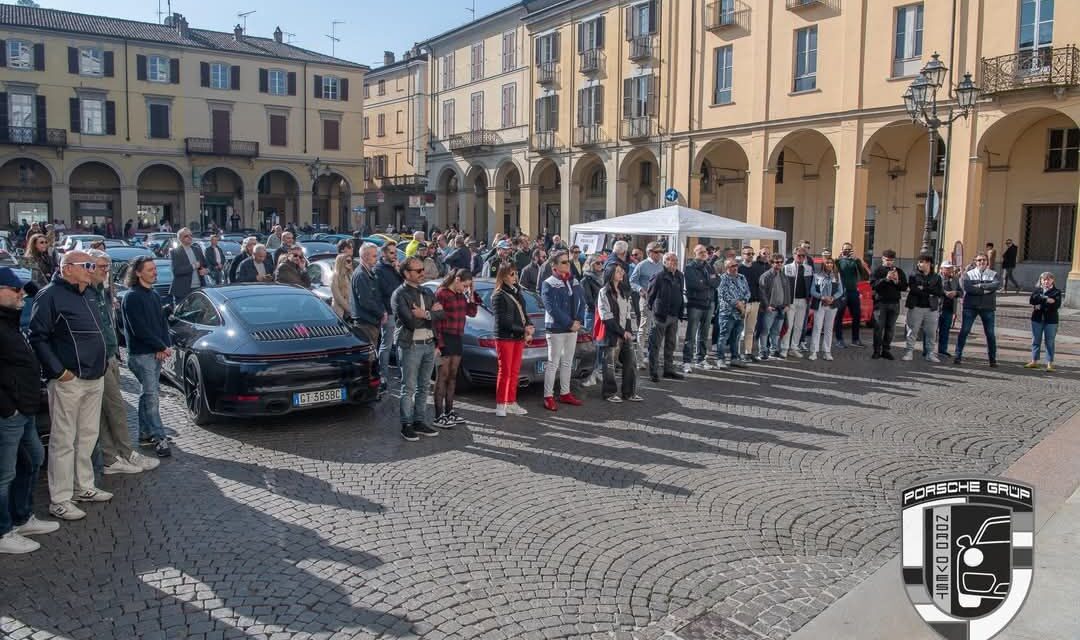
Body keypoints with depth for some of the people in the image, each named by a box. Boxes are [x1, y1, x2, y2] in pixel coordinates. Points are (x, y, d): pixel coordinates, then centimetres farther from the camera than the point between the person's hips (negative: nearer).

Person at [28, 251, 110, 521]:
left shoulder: (83, 296, 16)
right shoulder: (50, 295, -10)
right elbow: (37, 337, -15)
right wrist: (58, 370, -18)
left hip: (95, 378, 8)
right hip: (69, 380, -8)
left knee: (88, 436, 15)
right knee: (64, 440, -2)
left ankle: (84, 487, 27)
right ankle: (60, 500, 5)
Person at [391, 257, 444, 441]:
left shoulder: (427, 292, 14)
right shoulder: (399, 295, -8)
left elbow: (440, 314, 4)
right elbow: (411, 322, -18)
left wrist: (424, 314, -12)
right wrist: (431, 312, -6)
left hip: (429, 344, 7)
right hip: (410, 345, -7)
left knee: (424, 387, 11)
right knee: (409, 388, -2)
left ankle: (420, 422, 19)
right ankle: (406, 425, 5)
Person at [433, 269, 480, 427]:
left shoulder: (461, 295, 11)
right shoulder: (441, 294, -12)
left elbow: (472, 313, 15)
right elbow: (436, 320, -15)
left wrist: (472, 295, 5)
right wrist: (438, 343, -19)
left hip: (457, 339, 8)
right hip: (445, 338, -8)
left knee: (452, 376, 13)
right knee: (443, 376, -5)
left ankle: (449, 411, 22)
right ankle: (439, 416, -2)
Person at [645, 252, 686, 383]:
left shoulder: (679, 276, 8)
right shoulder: (659, 277, -13)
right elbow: (650, 294, -8)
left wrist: (680, 310, 12)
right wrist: (652, 308, -1)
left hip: (674, 315, 7)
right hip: (661, 315, -7)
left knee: (671, 344, 15)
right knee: (656, 344, -1)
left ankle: (669, 369, 25)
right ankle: (653, 371, 4)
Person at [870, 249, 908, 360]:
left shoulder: (899, 271, 12)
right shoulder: (877, 270, 2)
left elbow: (904, 287, 8)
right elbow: (873, 285, -12)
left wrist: (897, 281, -11)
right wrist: (886, 279, -23)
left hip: (894, 303, 3)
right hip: (880, 302, -3)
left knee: (890, 328, 4)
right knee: (878, 328, -3)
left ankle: (886, 350, 11)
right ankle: (877, 351, 2)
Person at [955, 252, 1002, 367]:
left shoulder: (994, 274, 7)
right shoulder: (968, 274, 3)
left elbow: (996, 285, -14)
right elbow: (966, 286, -16)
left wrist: (979, 286, -15)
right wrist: (986, 290, -15)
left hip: (987, 307, 1)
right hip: (970, 307, -1)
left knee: (990, 333, 6)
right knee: (964, 331, -2)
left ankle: (993, 358, 15)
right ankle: (958, 356, 4)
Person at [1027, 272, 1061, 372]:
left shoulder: (1057, 292, 0)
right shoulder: (1037, 290, 7)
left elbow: (1056, 305, -13)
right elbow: (1031, 301, -11)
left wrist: (1040, 305, -17)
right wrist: (1046, 300, -19)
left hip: (1051, 321, -3)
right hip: (1037, 319, 3)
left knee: (1049, 343, 1)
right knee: (1036, 341, 9)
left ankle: (1050, 364, 5)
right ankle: (1034, 361, 18)